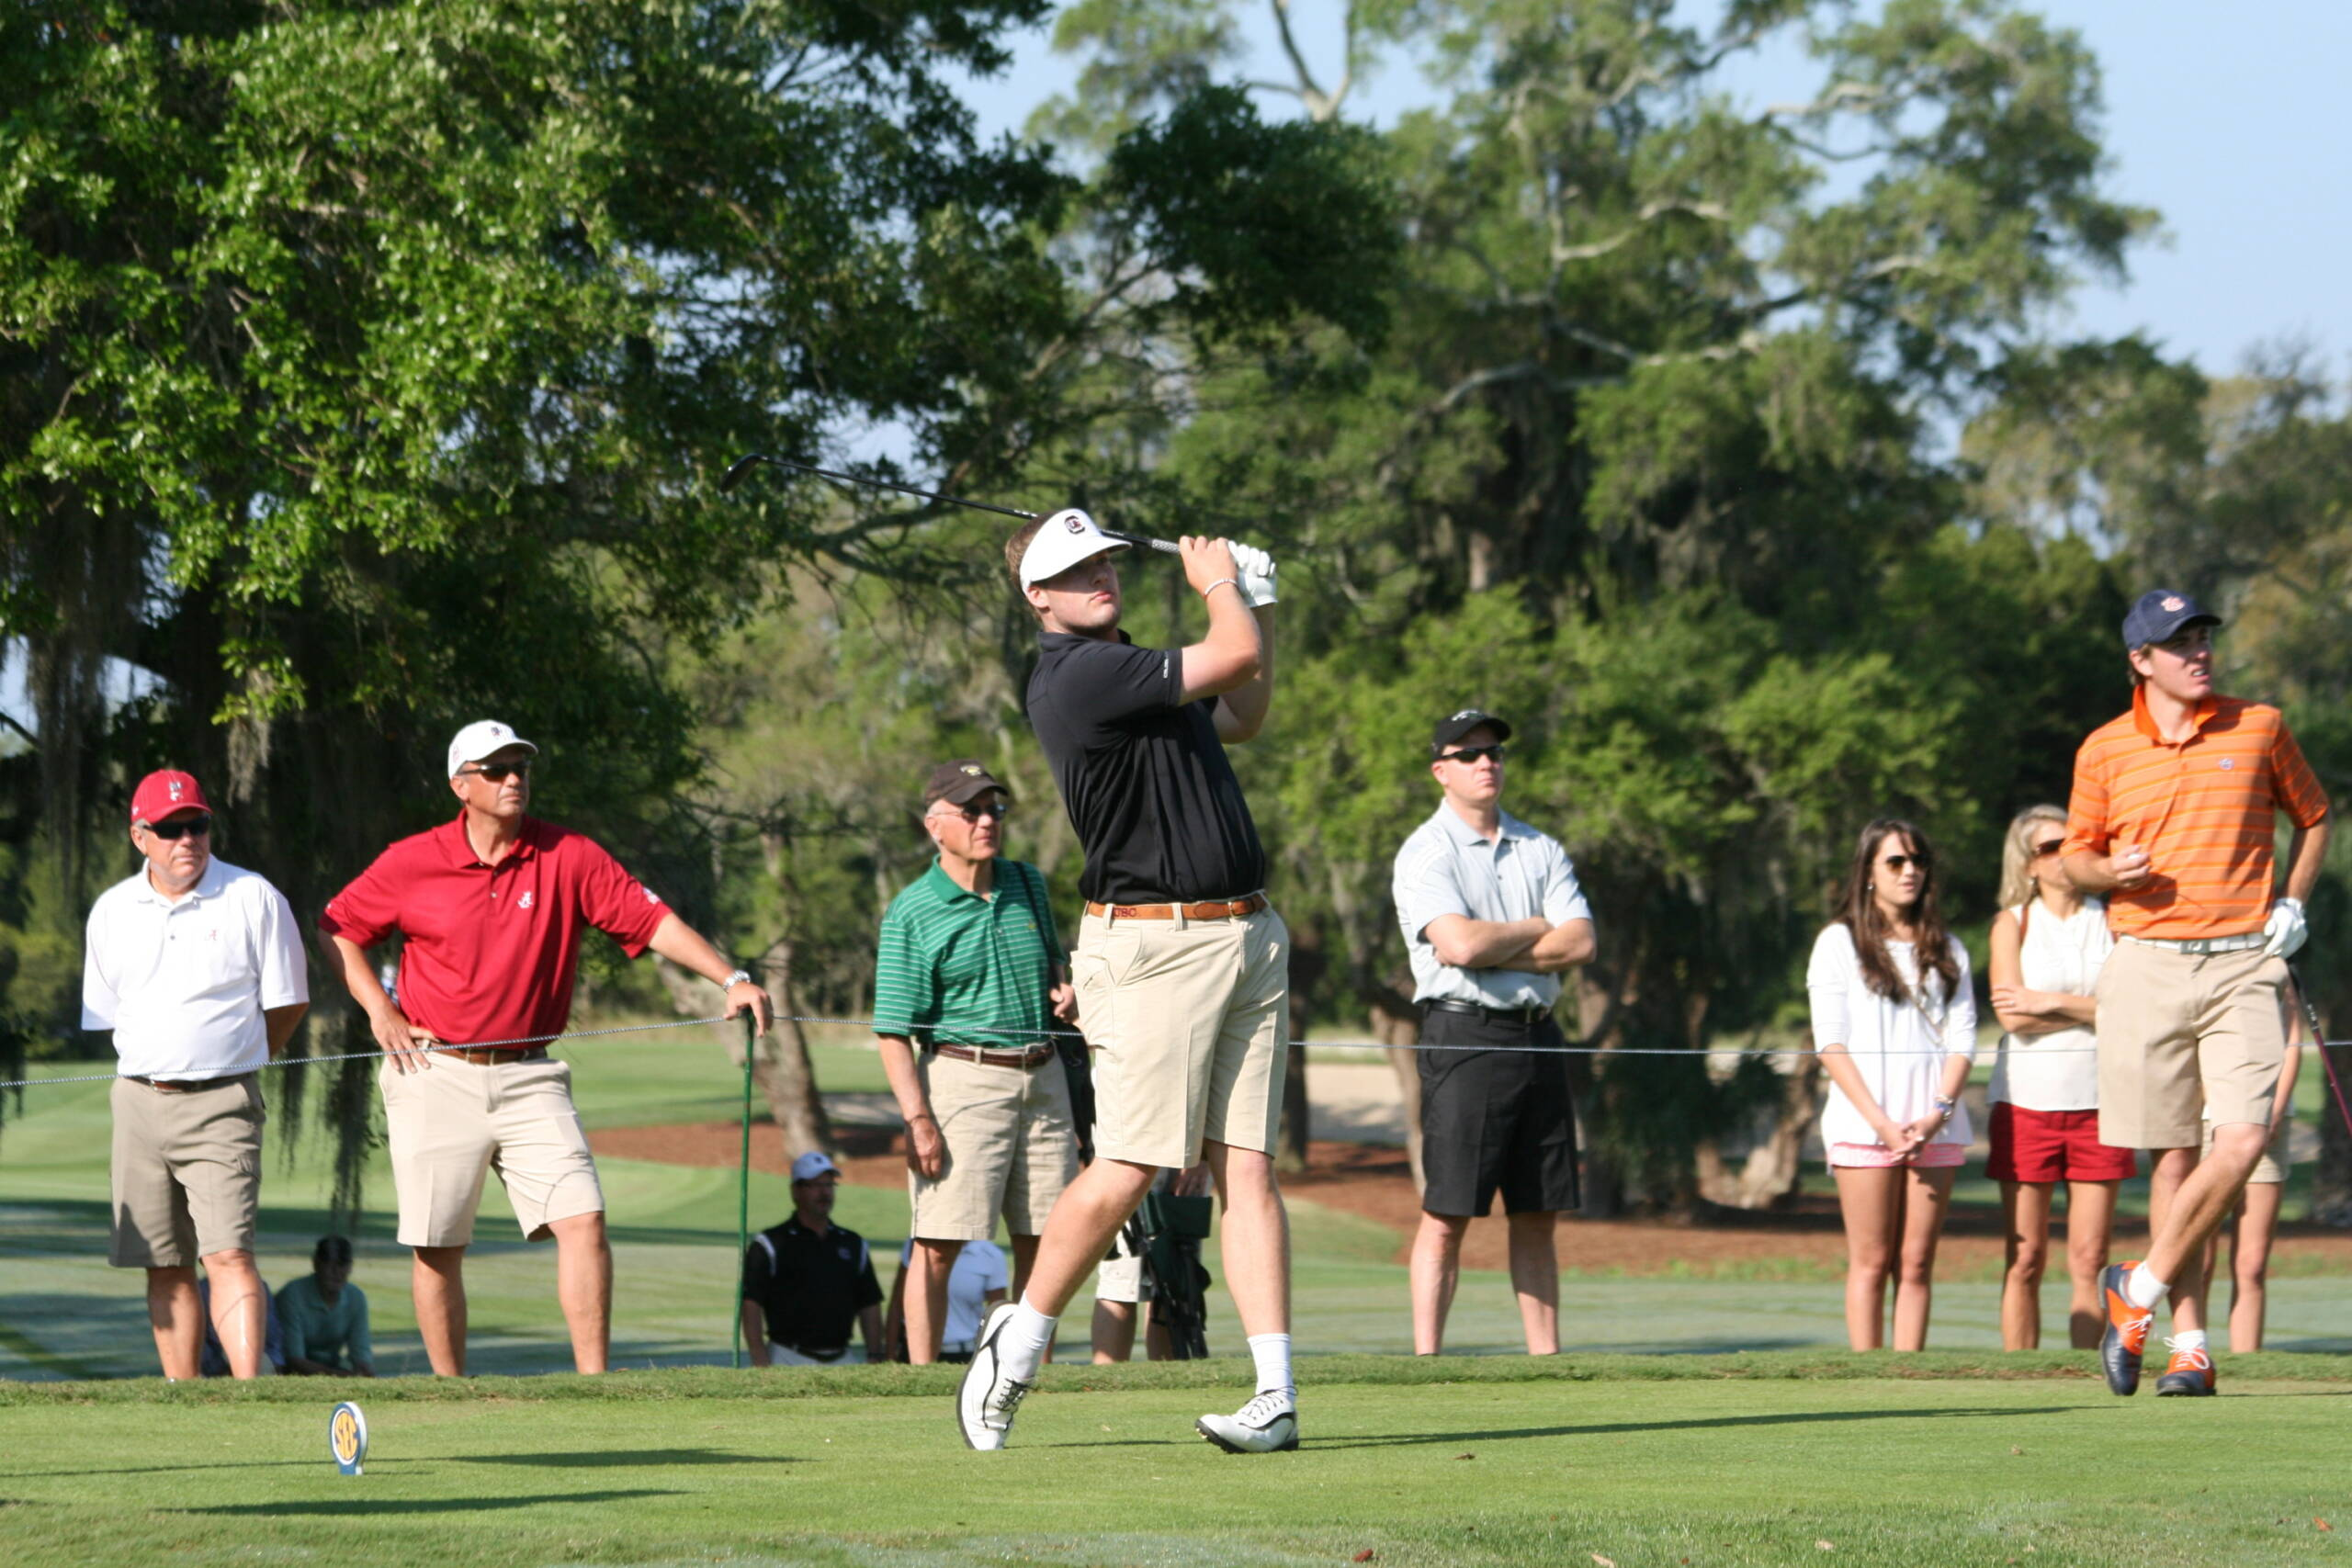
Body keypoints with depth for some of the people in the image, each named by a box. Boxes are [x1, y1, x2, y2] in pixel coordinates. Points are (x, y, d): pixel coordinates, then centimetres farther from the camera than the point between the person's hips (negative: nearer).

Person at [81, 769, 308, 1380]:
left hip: (221, 1104, -4)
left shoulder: (255, 900, -1)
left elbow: (288, 1003, 6)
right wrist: (153, 1071, 12)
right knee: (166, 1267, 6)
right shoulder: (112, 911, 9)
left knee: (228, 1255, -16)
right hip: (139, 1101, 4)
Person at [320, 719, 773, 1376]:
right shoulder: (414, 863, -1)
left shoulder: (568, 856, 0)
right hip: (434, 1074, -1)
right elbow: (337, 927, 10)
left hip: (529, 1078, 1)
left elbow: (652, 920, -5)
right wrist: (379, 1009, -1)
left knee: (583, 1219, -13)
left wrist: (730, 978, -17)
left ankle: (593, 1379, -10)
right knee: (436, 1246, 0)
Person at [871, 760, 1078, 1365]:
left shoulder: (1028, 884, 11)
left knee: (1041, 1241, 7)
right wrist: (916, 1116, -19)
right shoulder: (911, 913, -8)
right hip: (962, 1078, -6)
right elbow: (893, 1030, -10)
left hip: (1043, 1076, 6)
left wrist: (1067, 991, 5)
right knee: (939, 1245, -9)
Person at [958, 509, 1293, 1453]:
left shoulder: (1131, 672, 17)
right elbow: (1236, 658, -15)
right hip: (1155, 943, -8)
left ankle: (1277, 1394, -5)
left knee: (1247, 1169, 0)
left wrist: (1258, 604, 23)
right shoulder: (1078, 677, -13)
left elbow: (1242, 718, 35)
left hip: (1247, 939, 8)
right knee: (1128, 1171, -9)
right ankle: (1015, 1345, 10)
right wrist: (1217, 582, 6)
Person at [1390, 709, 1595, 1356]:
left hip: (1538, 1036, 6)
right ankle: (1426, 1362, -9)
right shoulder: (1426, 854, -2)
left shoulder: (1541, 850, 15)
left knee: (1538, 1215, 6)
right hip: (1465, 1035, -6)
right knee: (1447, 1213, -8)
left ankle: (1546, 1357, 7)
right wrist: (1536, 929, -2)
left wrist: (1494, 948, -9)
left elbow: (1580, 943, 2)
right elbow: (1458, 944, -18)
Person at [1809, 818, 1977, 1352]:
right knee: (1871, 1262, -5)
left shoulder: (1946, 950, 16)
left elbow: (1962, 1041, 8)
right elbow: (1831, 1044, -1)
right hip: (1863, 1122, -3)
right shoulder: (1839, 943, 6)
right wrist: (1881, 1123, -11)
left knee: (1917, 1263, 0)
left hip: (1934, 1127, 3)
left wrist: (1936, 1114, -9)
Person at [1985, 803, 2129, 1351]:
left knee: (2088, 1261, -1)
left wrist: (2051, 1003, -8)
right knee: (2025, 1262, -1)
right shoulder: (2013, 922, 6)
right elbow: (2012, 1016, -7)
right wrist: (2092, 1009, -5)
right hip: (2026, 1099, -1)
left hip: (2096, 1099, 1)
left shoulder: (2111, 919, 9)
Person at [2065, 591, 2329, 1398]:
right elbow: (2076, 855, 16)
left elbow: (2313, 817, 19)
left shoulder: (2260, 727, 6)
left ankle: (2141, 1288, -2)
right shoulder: (2104, 751, 6)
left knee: (2243, 1140, -17)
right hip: (2147, 968, 0)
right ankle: (2188, 1340, 6)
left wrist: (2292, 905, 7)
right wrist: (2109, 871, -7)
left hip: (2241, 962, 0)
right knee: (2175, 1154, 0)